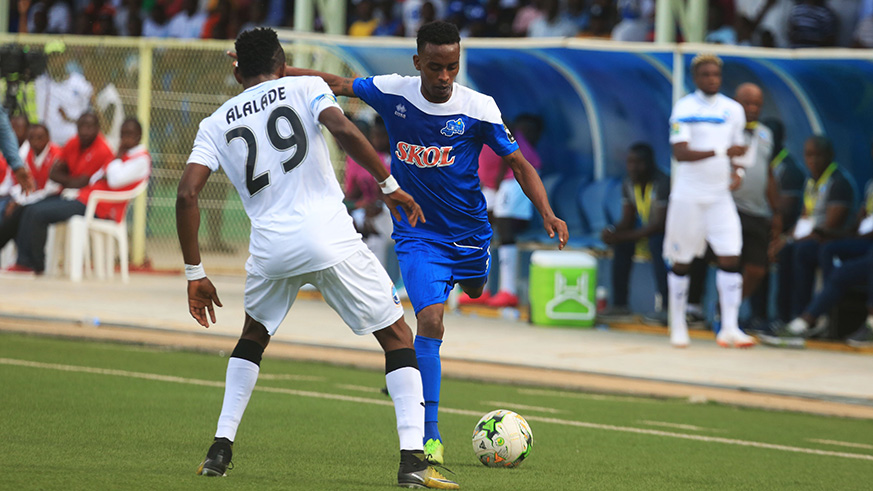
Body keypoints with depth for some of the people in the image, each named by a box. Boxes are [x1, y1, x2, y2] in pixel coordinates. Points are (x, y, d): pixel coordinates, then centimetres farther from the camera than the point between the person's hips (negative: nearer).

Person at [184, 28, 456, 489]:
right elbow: (343, 129, -11)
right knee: (397, 338, 8)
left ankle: (220, 450, 23)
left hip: (270, 246, 3)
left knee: (253, 337, 31)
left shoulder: (216, 123, 16)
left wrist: (195, 274, 9)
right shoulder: (304, 87, 9)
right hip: (330, 239, -3)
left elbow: (186, 194, 5)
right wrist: (389, 184, -4)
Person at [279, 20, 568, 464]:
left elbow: (519, 164, -7)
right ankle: (429, 435, -19)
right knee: (430, 321, -20)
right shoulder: (392, 93, -11)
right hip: (417, 236, -2)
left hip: (468, 232, 2)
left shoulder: (479, 108, -14)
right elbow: (337, 84, 4)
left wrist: (546, 213, -21)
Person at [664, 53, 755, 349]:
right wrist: (721, 151, -25)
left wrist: (737, 171, -1)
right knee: (681, 263, 4)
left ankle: (729, 328, -8)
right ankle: (677, 327, 15)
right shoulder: (685, 109, -6)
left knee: (730, 258, -8)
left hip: (720, 197, 4)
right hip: (688, 197, -4)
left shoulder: (733, 110, 9)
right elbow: (680, 153, -17)